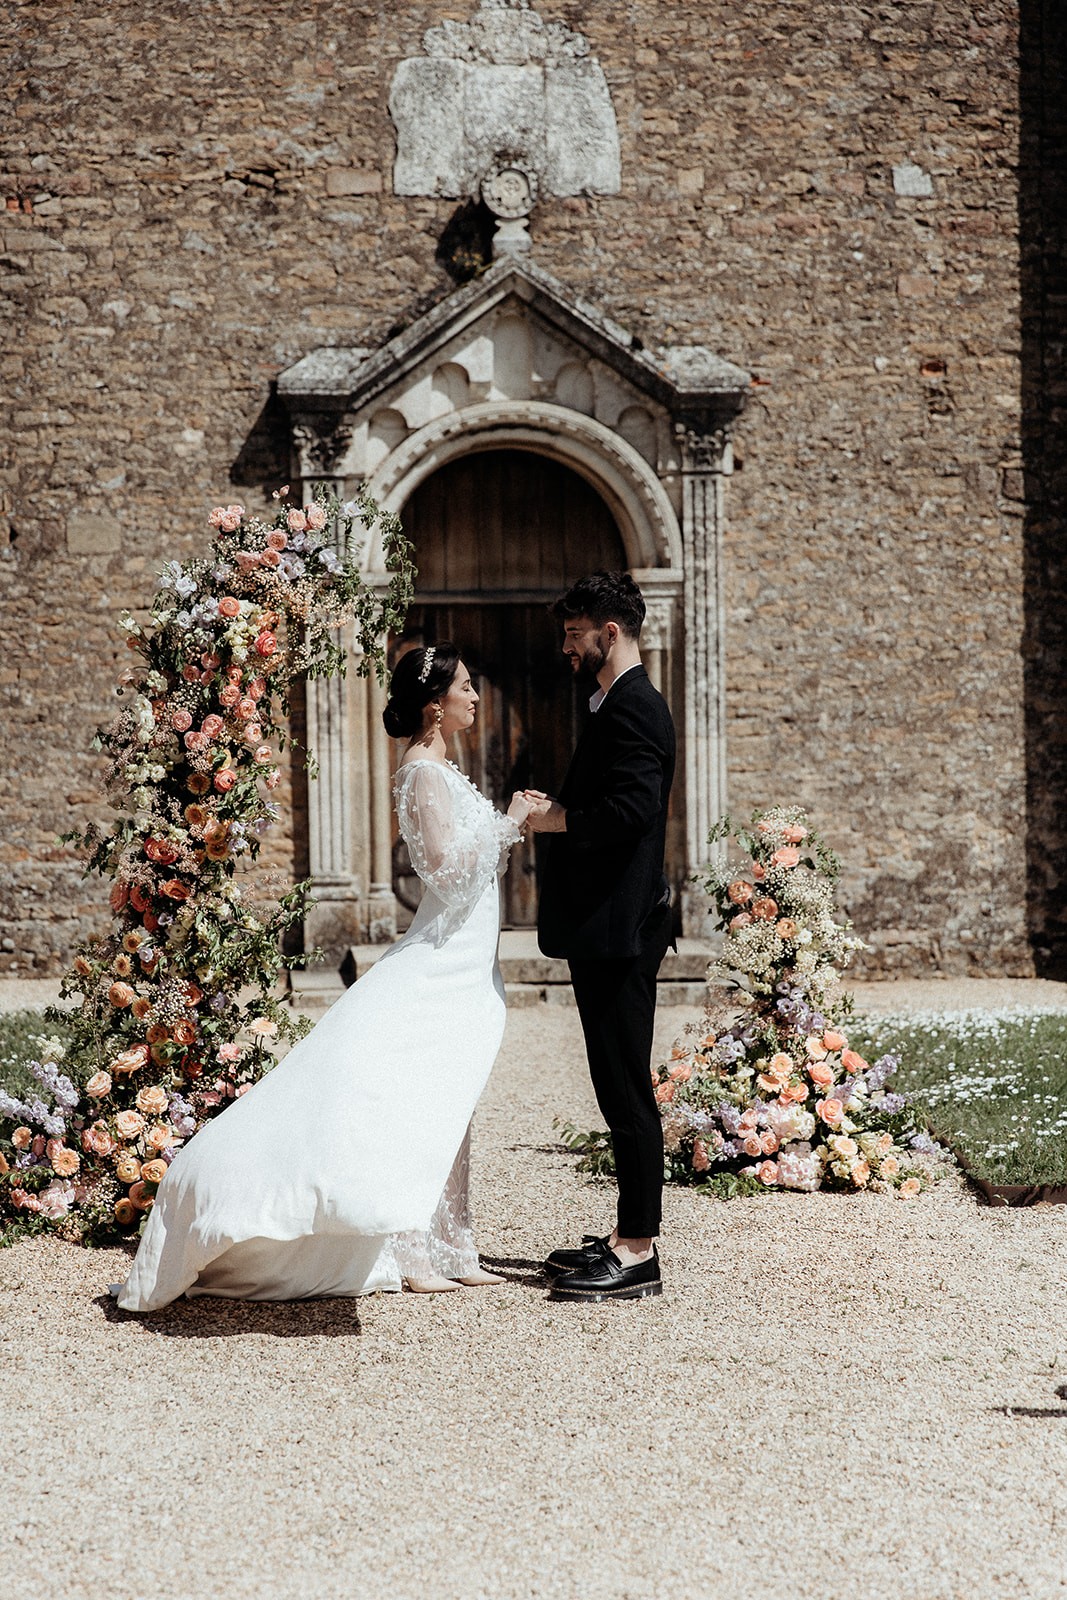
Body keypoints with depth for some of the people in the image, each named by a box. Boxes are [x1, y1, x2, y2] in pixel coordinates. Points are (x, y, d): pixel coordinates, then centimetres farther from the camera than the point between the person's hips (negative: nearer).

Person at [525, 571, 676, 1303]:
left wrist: (559, 820, -13)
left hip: (619, 929, -11)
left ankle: (638, 1254, -2)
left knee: (627, 1090, -7)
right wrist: (560, 810, 9)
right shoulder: (625, 702, 19)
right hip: (610, 926, 11)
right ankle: (629, 1237, 21)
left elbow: (632, 810, -25)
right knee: (621, 1087, 14)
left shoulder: (631, 706, -14)